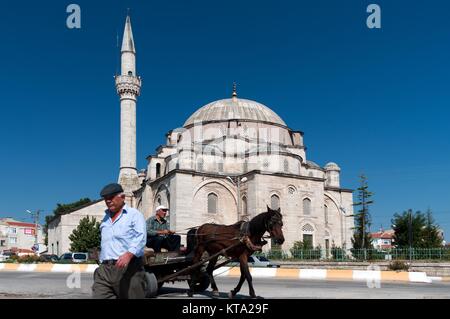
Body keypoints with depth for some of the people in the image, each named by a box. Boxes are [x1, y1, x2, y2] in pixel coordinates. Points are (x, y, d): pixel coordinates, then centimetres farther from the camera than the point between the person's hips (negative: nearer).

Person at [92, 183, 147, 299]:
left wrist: (128, 254, -28)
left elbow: (140, 238, -13)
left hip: (129, 269, -5)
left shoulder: (134, 214, 2)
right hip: (104, 269, 5)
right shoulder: (105, 219, 24)